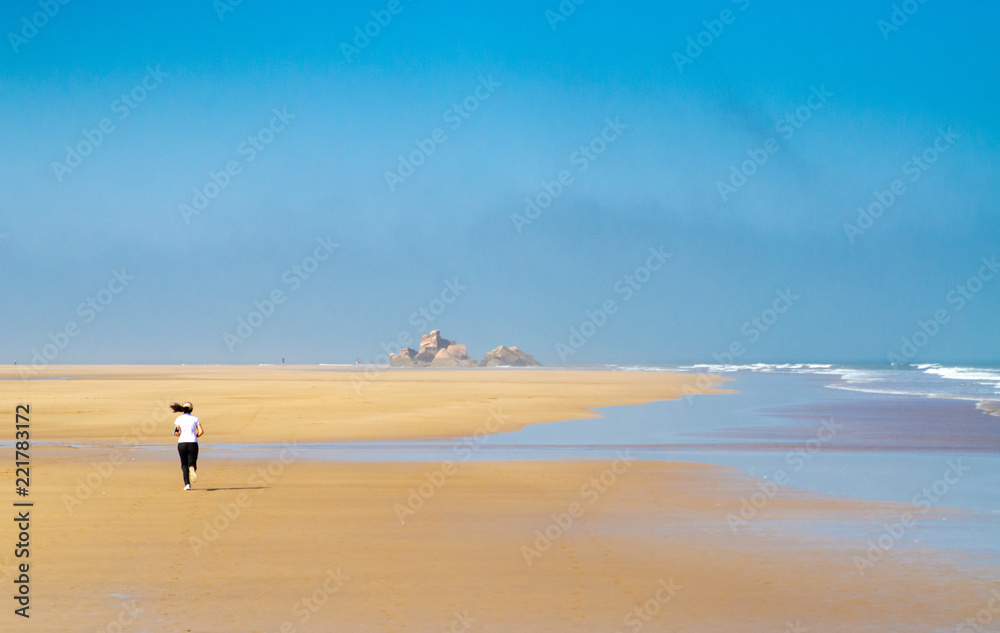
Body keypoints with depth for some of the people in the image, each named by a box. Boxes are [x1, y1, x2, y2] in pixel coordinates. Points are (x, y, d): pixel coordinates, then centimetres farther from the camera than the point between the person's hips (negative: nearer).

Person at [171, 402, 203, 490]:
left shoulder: (179, 419, 5)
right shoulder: (195, 419, 6)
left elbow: (176, 433, -4)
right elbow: (201, 431, -3)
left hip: (182, 443, 0)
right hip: (193, 443, 0)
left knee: (184, 464, 13)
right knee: (192, 462, 2)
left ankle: (187, 484, 2)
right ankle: (192, 469, -36)